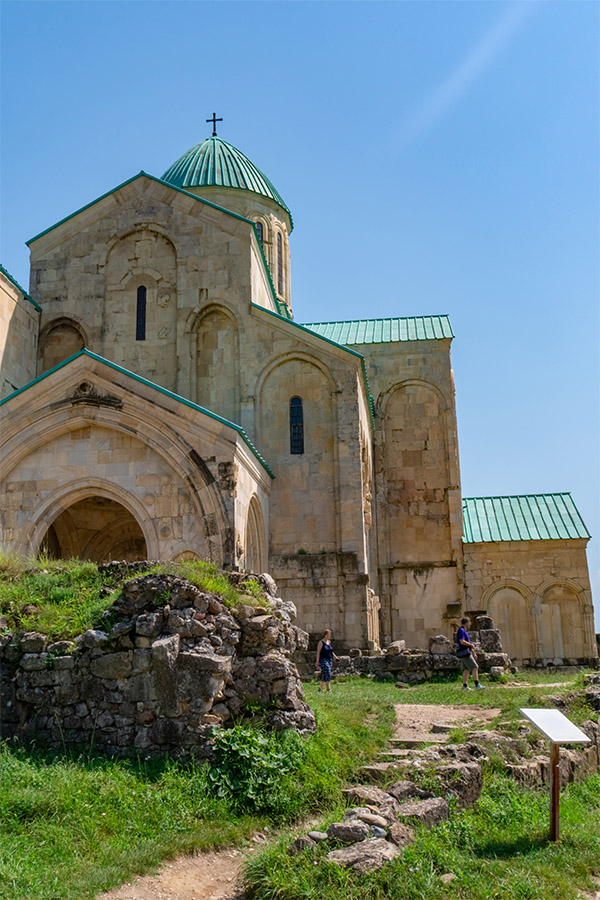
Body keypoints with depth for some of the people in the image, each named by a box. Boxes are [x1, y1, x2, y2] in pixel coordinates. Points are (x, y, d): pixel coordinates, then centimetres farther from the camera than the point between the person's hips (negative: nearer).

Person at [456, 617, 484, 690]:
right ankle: (477, 685, -14)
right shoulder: (461, 630, -14)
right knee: (475, 667, -11)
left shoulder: (464, 631, 19)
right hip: (464, 653, -10)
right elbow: (462, 642, -27)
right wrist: (472, 645, -13)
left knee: (466, 669, 10)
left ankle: (465, 686, 9)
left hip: (465, 653, 10)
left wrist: (473, 653, 25)